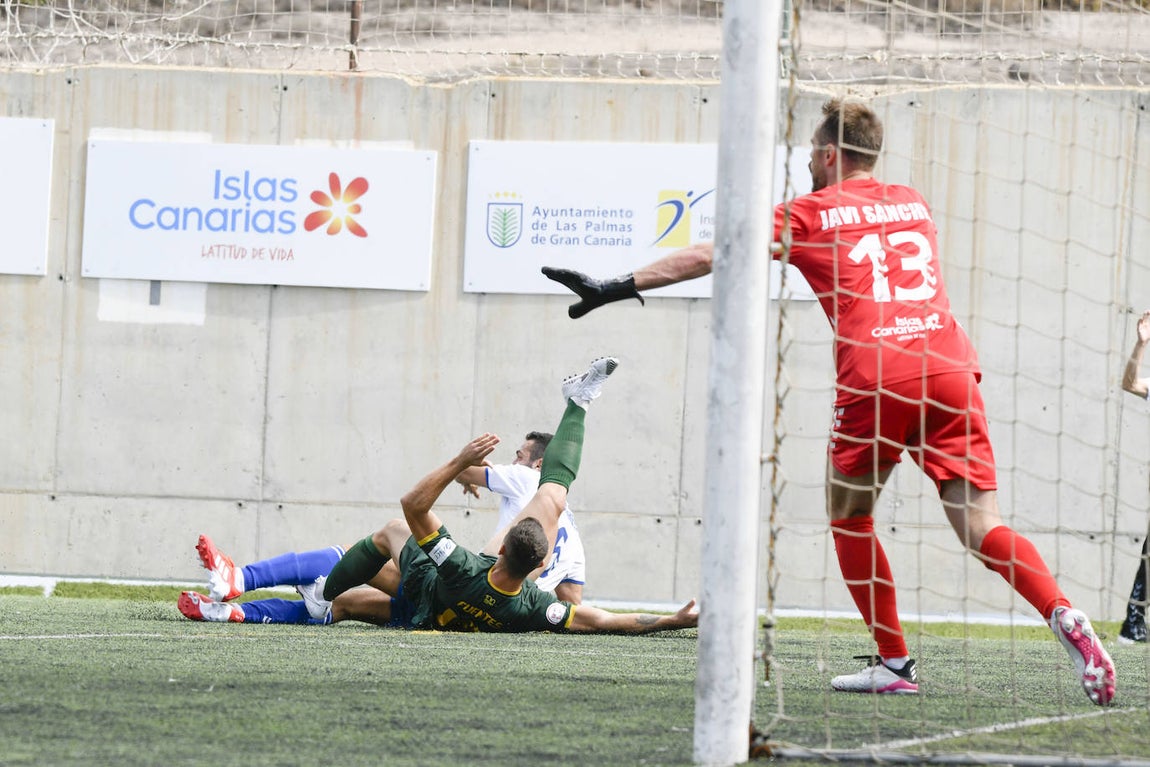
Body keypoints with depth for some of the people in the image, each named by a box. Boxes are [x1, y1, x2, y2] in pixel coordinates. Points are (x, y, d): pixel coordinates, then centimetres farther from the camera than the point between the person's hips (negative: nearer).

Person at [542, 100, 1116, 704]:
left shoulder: (811, 214, 12)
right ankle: (1065, 618, -24)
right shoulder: (914, 204, 25)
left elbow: (706, 257, 12)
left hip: (875, 380, -4)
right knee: (981, 527, 0)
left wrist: (618, 287, 17)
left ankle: (894, 662, 12)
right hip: (950, 371, 4)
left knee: (849, 513, 17)